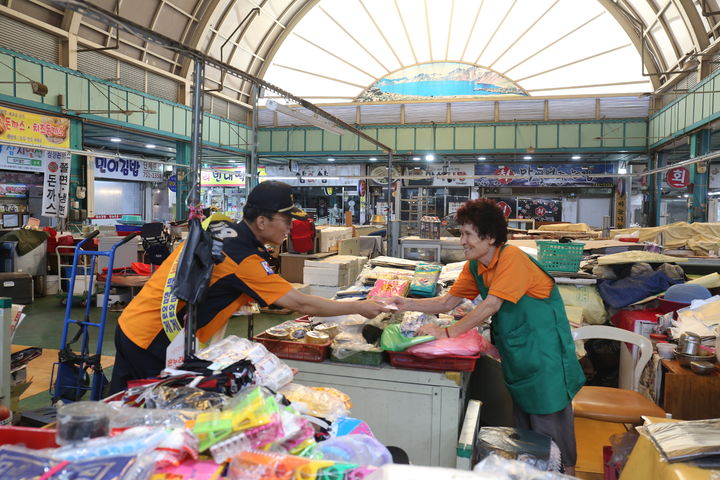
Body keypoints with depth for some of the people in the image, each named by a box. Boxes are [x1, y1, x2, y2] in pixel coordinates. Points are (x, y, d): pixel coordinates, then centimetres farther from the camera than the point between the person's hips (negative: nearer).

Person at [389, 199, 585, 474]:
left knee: (547, 414, 2)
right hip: (513, 347, 8)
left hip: (542, 345, -8)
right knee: (521, 414, 17)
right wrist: (408, 305, -10)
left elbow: (491, 305, -28)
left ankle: (565, 470, 22)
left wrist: (447, 333, -30)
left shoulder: (511, 258, -22)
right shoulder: (474, 267, 3)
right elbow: (448, 302, 3)